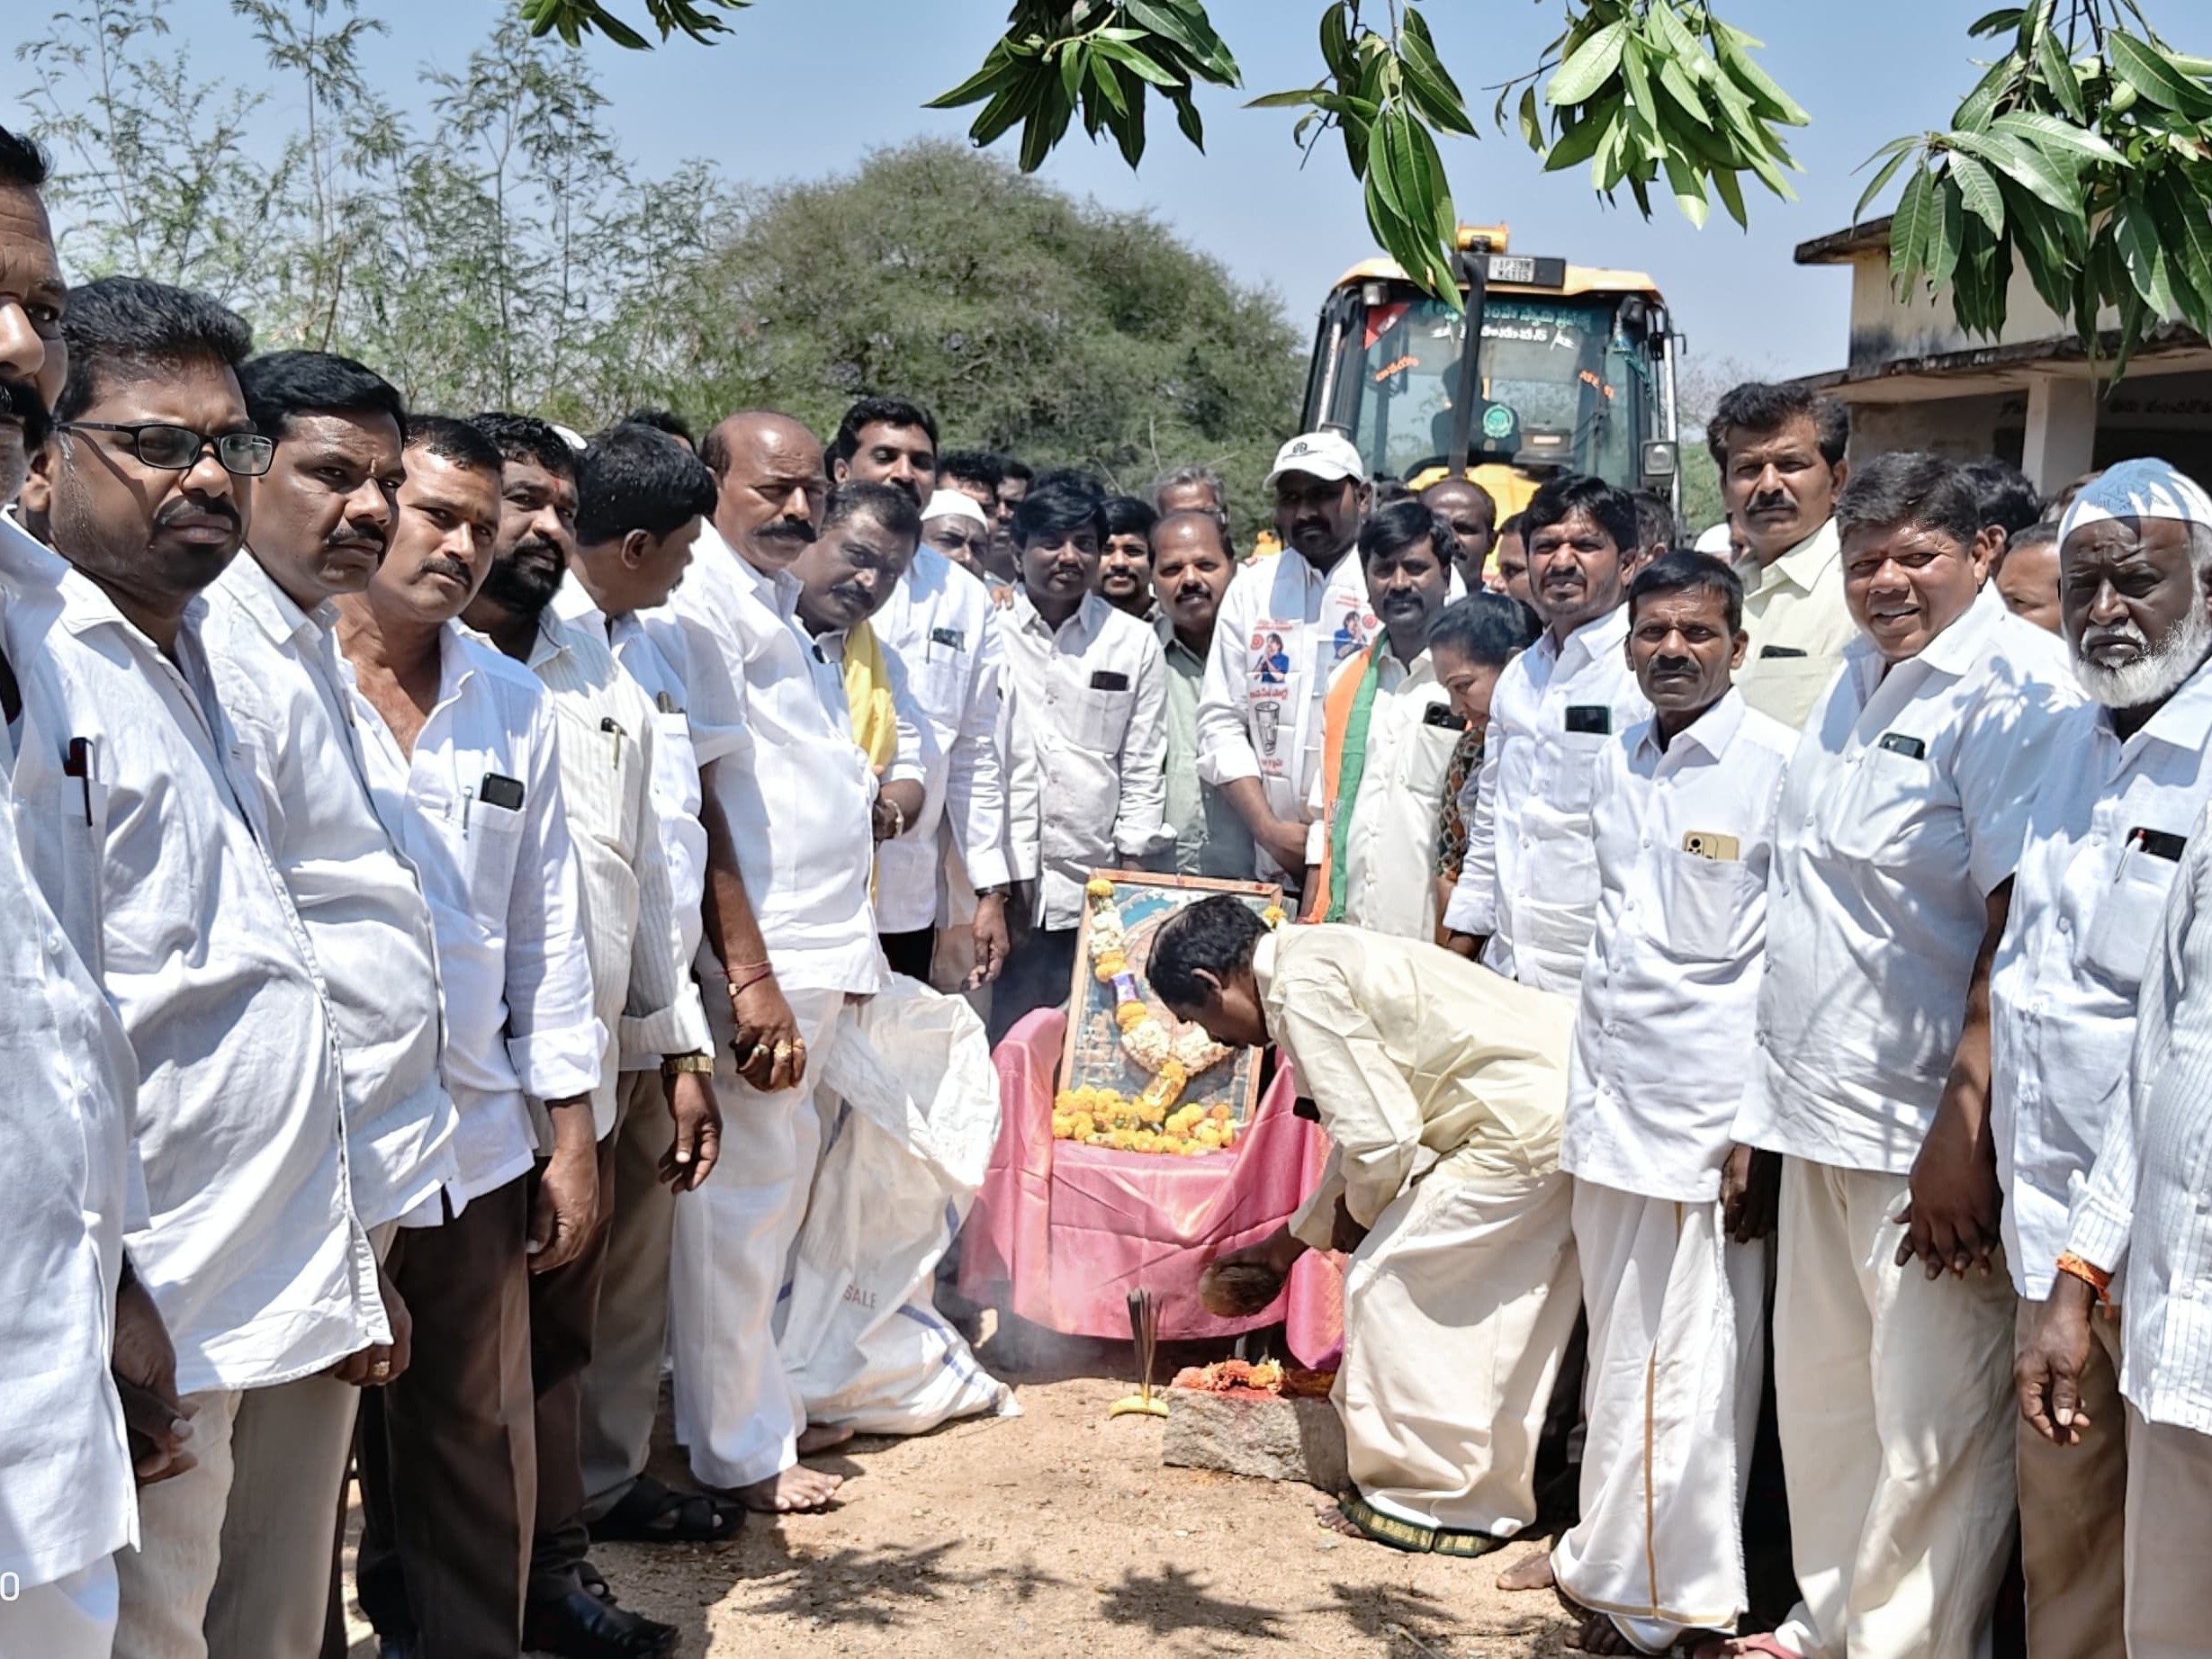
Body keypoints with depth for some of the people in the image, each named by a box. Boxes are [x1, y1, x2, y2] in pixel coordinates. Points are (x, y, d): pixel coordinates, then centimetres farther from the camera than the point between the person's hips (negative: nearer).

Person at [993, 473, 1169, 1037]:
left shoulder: (1134, 643, 9)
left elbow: (1144, 768, 9)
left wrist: (1130, 866, 3)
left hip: (1093, 891, 1)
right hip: (994, 885, -1)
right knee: (1002, 1041, -1)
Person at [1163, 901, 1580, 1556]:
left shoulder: (1301, 987, -11)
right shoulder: (1323, 957, 20)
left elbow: (1379, 1140, -15)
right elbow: (1366, 1128, 30)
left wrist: (1358, 1214, 8)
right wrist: (1288, 1244, 38)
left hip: (1527, 1121, -10)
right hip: (1575, 1088, 10)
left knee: (1388, 1280, 1)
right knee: (1490, 1295, 20)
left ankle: (1425, 1501, 12)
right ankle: (1487, 1496, 31)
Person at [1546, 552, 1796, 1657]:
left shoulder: (1778, 765, -10)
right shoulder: (1621, 760, 11)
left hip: (1707, 1112, -6)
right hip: (1607, 1100, 6)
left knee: (1684, 1367, 1)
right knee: (1615, 1349, 14)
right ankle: (1611, 1558, 27)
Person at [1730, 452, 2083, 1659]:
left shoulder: (2014, 690, -14)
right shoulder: (1862, 674, 12)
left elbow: (2026, 931, -20)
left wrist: (1962, 1132, -23)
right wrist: (1772, 1083, 18)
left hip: (1926, 1130, -8)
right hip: (1823, 1109, 9)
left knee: (1932, 1421, 0)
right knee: (1821, 1389, 18)